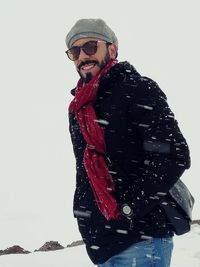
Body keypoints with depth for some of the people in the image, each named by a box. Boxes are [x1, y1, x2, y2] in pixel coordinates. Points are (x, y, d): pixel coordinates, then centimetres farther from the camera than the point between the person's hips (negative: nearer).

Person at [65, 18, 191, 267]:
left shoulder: (137, 90, -6)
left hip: (139, 238, -7)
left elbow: (174, 155, -15)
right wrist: (85, 214, 11)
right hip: (99, 241, 7)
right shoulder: (78, 109, 18)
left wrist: (127, 209, -16)